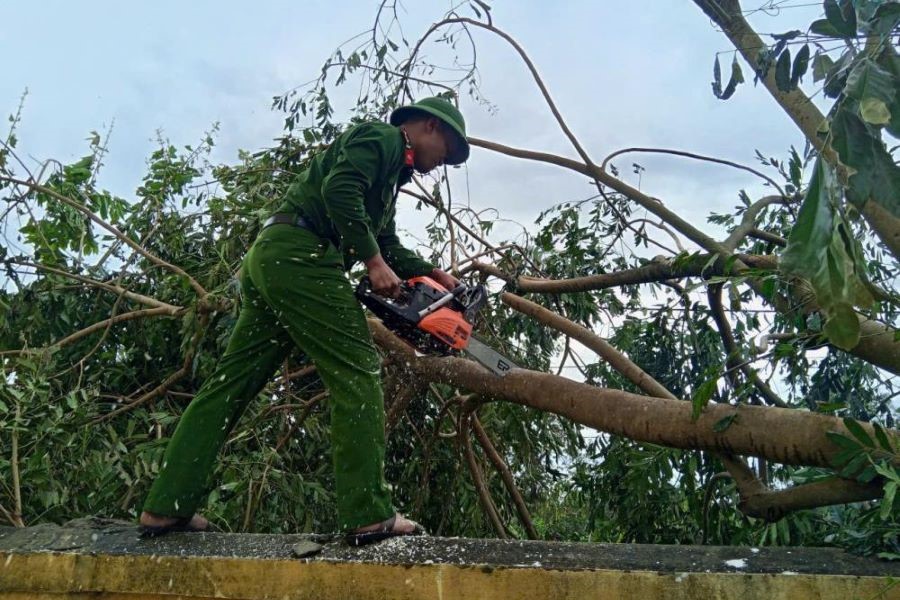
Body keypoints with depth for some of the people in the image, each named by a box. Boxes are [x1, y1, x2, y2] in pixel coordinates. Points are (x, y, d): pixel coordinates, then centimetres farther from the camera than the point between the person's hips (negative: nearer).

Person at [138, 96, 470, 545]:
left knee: (233, 382, 6)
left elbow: (385, 243, 27)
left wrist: (431, 273, 16)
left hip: (269, 259, 10)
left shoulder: (389, 171, 32)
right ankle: (368, 516, -11)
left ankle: (165, 507, 9)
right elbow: (339, 190, -16)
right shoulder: (382, 137, 2)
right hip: (298, 255, -10)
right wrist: (374, 263, -14)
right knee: (357, 371, -10)